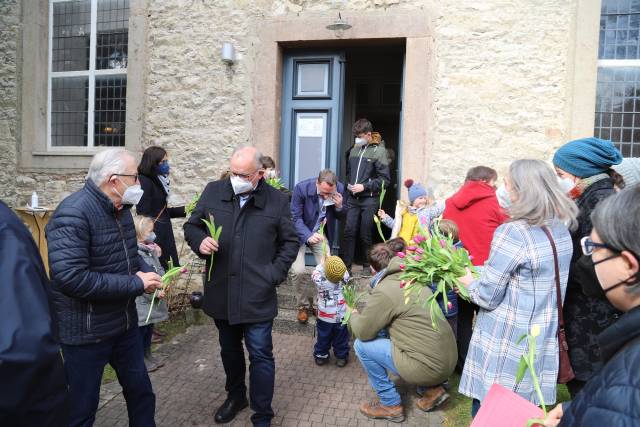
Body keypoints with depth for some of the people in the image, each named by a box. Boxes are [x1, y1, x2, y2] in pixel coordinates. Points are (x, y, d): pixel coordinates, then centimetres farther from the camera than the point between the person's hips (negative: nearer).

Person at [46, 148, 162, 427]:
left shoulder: (120, 208, 4)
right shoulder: (72, 215, -23)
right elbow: (71, 278, -32)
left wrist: (147, 273, -3)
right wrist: (136, 284, -25)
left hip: (125, 323, 8)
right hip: (86, 332, -8)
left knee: (141, 392, 20)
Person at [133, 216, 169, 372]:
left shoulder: (150, 250, 8)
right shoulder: (135, 252, -20)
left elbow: (158, 270, 16)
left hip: (153, 298, 8)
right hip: (141, 302, -8)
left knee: (149, 330, 19)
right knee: (141, 331, 6)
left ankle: (148, 355, 33)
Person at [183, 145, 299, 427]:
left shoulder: (277, 201, -4)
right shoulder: (213, 192, 1)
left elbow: (290, 242, 4)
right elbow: (191, 226, 10)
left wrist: (275, 274, -6)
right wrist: (199, 241, -12)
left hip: (257, 295, -3)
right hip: (220, 293, 3)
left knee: (261, 355, 3)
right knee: (229, 350, 22)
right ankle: (235, 396, 46)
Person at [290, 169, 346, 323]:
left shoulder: (340, 189, -16)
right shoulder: (301, 188, -25)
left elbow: (341, 217, -2)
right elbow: (296, 218, -21)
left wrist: (339, 206, -25)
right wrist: (308, 236, -38)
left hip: (322, 234, 3)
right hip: (300, 233, -2)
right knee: (298, 271, -15)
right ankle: (303, 306, 9)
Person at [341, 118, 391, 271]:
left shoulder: (378, 151, -5)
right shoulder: (354, 150, 10)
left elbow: (385, 180, -8)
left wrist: (364, 186, -14)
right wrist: (349, 184, 9)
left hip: (369, 200, -4)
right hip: (353, 199, 4)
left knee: (366, 235, 4)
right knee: (349, 232, 0)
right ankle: (346, 266, 8)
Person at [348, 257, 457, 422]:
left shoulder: (384, 291, -15)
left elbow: (362, 332, -10)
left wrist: (354, 315, 11)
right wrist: (366, 313, 19)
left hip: (429, 367, -8)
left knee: (361, 345, -1)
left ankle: (391, 405, 11)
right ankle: (433, 388, 20)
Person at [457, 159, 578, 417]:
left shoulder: (513, 233, -19)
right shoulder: (561, 230, 5)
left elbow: (487, 297, -16)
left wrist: (468, 281, 4)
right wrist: (484, 272, 13)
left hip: (506, 344, -7)